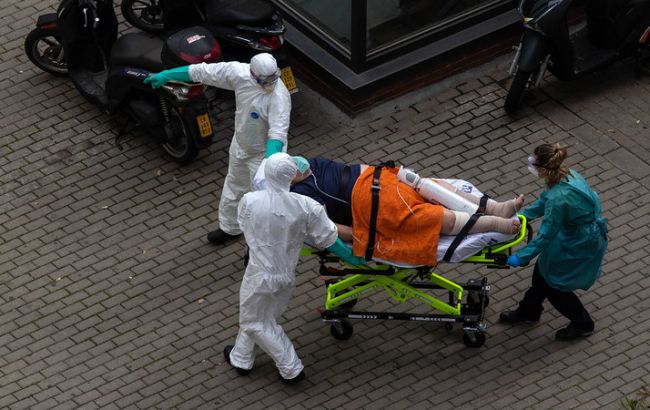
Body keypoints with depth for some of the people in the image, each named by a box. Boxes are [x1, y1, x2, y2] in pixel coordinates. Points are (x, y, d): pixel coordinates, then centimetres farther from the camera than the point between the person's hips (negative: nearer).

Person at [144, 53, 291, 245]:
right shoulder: (239, 72, -22)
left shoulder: (279, 95, -38)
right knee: (233, 187, 29)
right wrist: (166, 75, -5)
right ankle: (230, 228, 55)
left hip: (264, 152, -7)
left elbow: (278, 132, -45)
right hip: (240, 144, 7)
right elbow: (203, 72, -11)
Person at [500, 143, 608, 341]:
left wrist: (520, 257, -18)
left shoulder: (559, 198, -38)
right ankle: (529, 311, 47)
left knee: (554, 284, 12)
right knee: (542, 271, 23)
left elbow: (545, 236, -27)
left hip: (581, 245, -8)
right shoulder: (568, 174, -11)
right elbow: (543, 202, 8)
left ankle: (582, 324, 34)